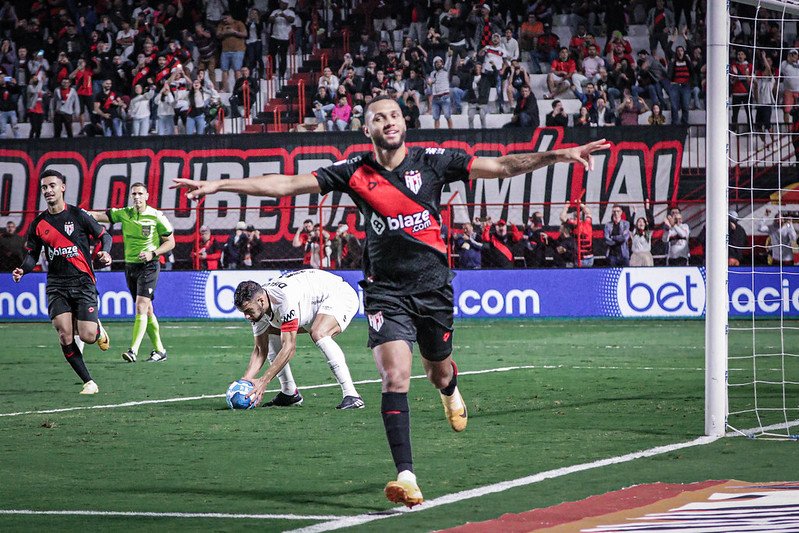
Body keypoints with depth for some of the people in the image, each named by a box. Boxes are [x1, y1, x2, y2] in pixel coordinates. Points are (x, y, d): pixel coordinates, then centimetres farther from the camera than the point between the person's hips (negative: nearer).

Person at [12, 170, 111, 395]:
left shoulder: (77, 215, -3)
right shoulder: (38, 223, 6)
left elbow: (104, 235, 5)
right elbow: (32, 253, 13)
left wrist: (105, 252, -15)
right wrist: (23, 270, -7)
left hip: (83, 282, -3)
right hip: (56, 285, 3)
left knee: (87, 336, -12)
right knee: (65, 336, -12)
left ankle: (98, 329, 27)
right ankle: (88, 382, -1)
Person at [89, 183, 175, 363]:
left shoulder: (156, 216, -6)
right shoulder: (124, 214, 4)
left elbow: (170, 242, 0)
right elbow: (99, 216, -5)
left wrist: (153, 253, -15)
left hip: (148, 266, -5)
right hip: (130, 266, 5)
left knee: (141, 308, -17)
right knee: (147, 310, 10)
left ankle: (133, 351, -22)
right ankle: (159, 350, 19)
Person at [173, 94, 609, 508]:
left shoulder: (432, 161, -3)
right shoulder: (355, 172, -3)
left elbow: (501, 166, -6)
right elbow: (287, 184, -4)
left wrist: (558, 155, -16)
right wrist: (218, 185, -8)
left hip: (433, 286, 1)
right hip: (385, 290, -1)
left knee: (439, 372, 17)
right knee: (395, 378, -16)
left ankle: (450, 391, 58)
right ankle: (406, 476, -15)